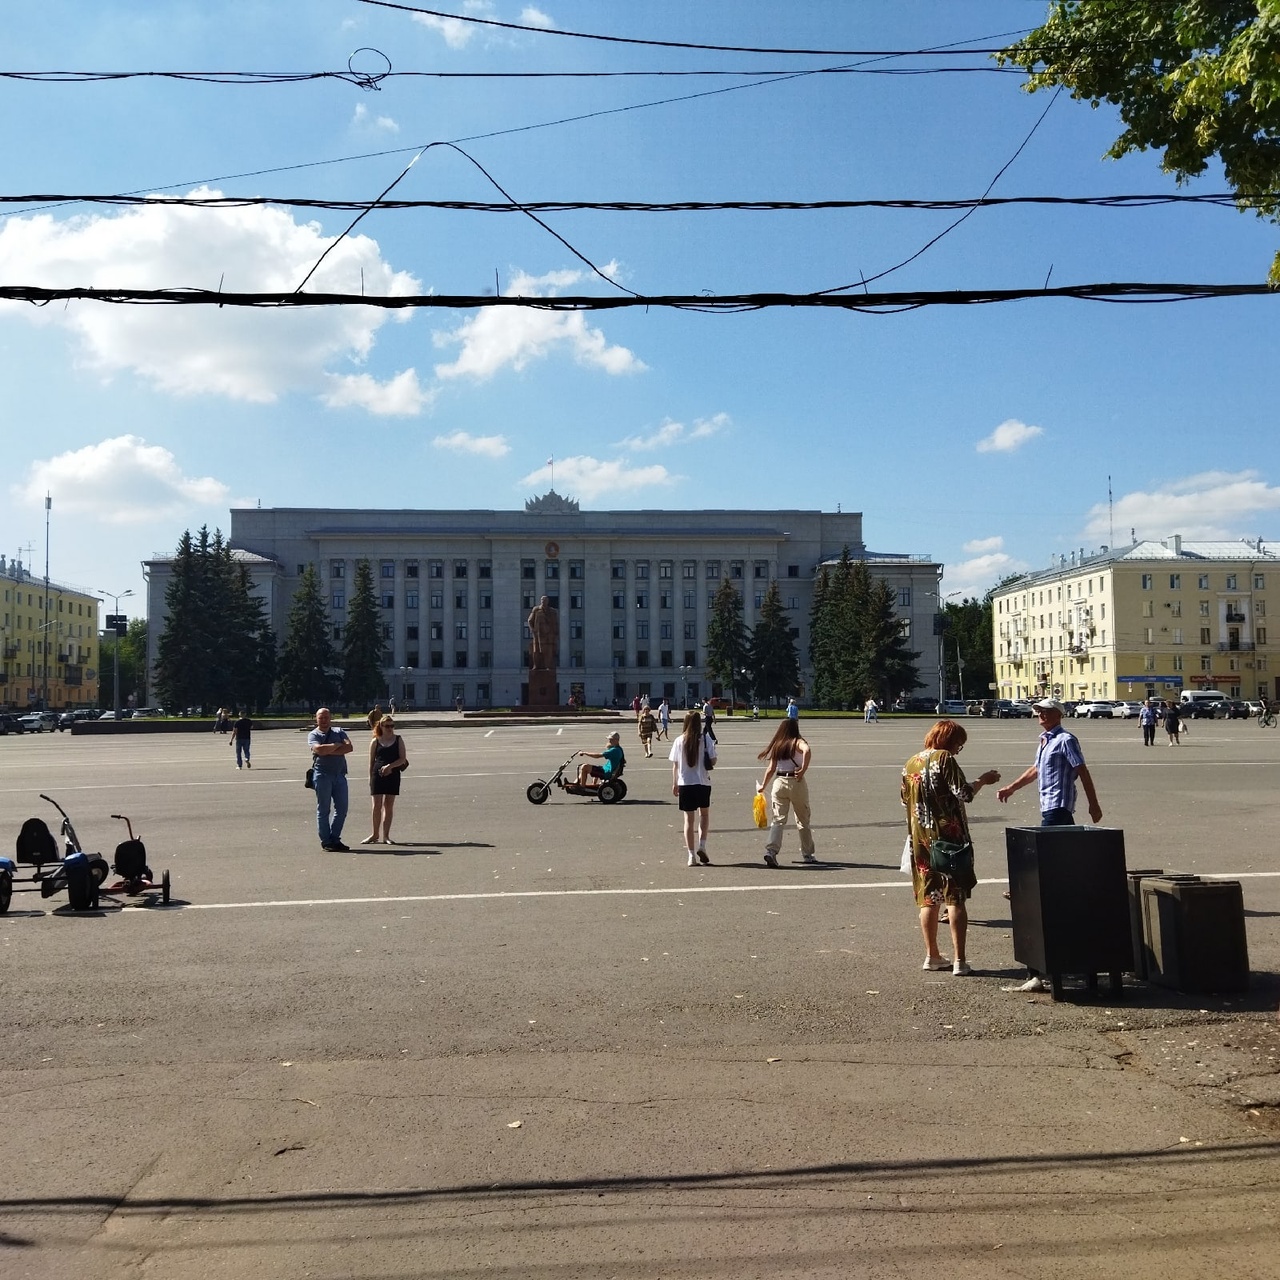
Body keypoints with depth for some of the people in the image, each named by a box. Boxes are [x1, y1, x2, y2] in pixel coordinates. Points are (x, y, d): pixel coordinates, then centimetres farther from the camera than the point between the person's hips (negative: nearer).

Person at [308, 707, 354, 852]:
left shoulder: (339, 732, 14)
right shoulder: (313, 735, 4)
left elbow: (349, 747, -3)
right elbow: (319, 749, -16)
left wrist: (329, 751, -10)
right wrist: (337, 745, -5)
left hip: (340, 774, 4)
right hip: (322, 774, -4)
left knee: (342, 809, 4)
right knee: (323, 809, 1)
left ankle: (335, 839, 15)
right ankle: (326, 841, 8)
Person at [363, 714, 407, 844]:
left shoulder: (398, 739, 5)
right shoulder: (375, 741, 5)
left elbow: (403, 758, -1)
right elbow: (371, 761, 7)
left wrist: (390, 766, -15)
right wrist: (370, 777, 3)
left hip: (393, 774, 1)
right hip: (378, 775, -1)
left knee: (389, 805, 4)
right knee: (377, 805, -1)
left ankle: (385, 835, 11)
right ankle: (375, 835, 11)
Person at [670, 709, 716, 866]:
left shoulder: (679, 741, -3)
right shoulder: (707, 740, -7)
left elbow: (675, 765, 0)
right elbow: (712, 761, -8)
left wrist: (674, 784, 10)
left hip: (685, 784, 1)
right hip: (703, 782, -1)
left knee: (689, 819, 6)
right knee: (704, 813, 21)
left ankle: (692, 855, 6)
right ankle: (702, 846, 6)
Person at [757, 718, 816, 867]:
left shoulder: (777, 746, 8)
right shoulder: (797, 742, -3)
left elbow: (771, 769, 8)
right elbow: (807, 751, -27)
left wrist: (763, 786, 18)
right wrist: (803, 770, -19)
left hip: (779, 782, 3)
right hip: (797, 782, -3)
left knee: (778, 820, 3)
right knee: (803, 820, 13)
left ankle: (770, 851, -16)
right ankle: (807, 854, 24)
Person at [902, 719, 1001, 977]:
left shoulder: (910, 764, 9)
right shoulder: (945, 759, -10)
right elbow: (964, 793, -17)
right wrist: (983, 780, -2)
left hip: (920, 838, 6)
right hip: (948, 837, -6)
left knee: (929, 898, 12)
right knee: (955, 898, -1)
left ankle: (932, 956, 18)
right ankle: (959, 961, -1)